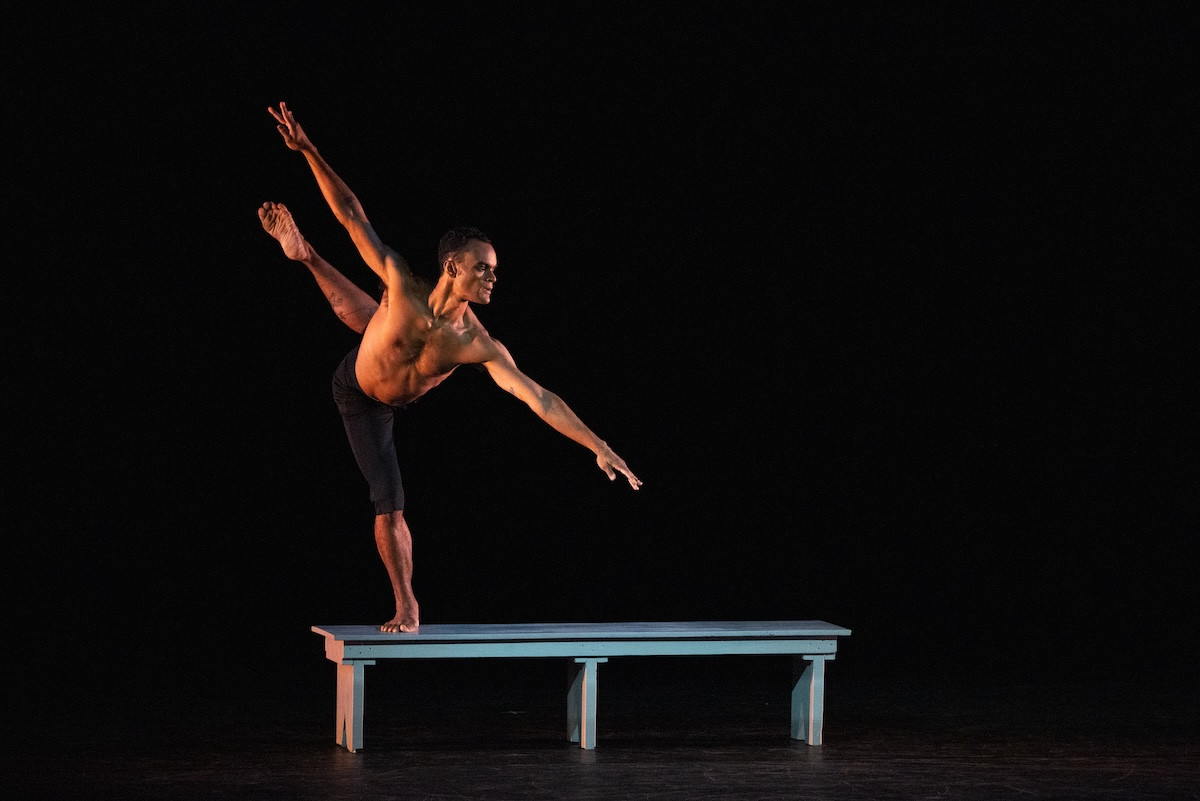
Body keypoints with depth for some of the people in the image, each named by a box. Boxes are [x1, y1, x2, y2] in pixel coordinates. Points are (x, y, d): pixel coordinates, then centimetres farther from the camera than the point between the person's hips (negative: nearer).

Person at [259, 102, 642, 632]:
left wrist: (598, 447, -45)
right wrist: (309, 151, -48)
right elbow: (353, 217, -41)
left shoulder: (479, 346, -38)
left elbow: (539, 398, -41)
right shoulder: (404, 288, -42)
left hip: (388, 405, 0)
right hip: (356, 391, 0)